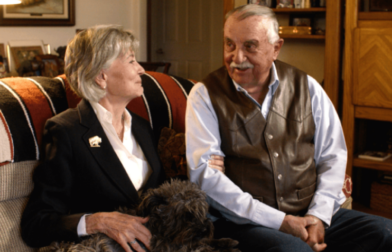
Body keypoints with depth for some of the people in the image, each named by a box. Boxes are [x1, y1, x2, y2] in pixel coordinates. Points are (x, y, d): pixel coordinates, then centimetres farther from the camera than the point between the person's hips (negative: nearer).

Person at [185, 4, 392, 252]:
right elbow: (203, 172, -11)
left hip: (311, 215, 5)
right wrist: (278, 221, -15)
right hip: (244, 222, -5)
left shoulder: (306, 87, 9)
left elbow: (333, 156, 10)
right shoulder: (205, 95, -1)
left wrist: (319, 215, -7)